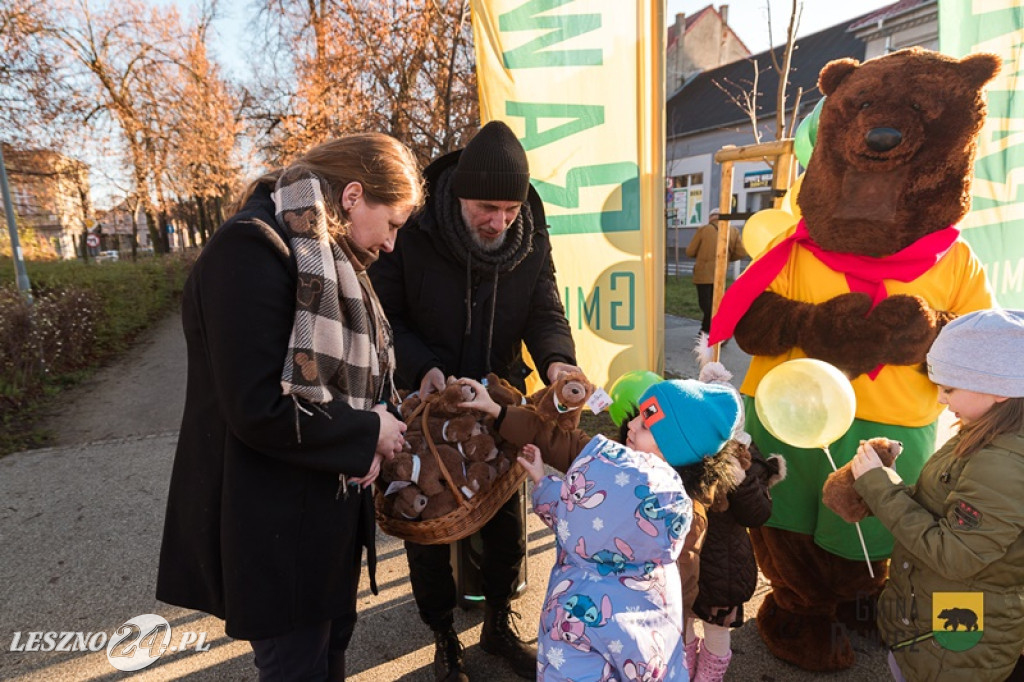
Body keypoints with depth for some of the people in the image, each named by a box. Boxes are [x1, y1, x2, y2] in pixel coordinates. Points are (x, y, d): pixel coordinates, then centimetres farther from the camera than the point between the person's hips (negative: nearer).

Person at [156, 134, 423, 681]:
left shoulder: (331, 257, 8)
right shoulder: (252, 249, -21)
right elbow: (259, 408, -28)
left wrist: (373, 431, -5)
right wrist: (368, 434, -15)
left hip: (330, 508, 9)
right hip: (272, 527, -8)